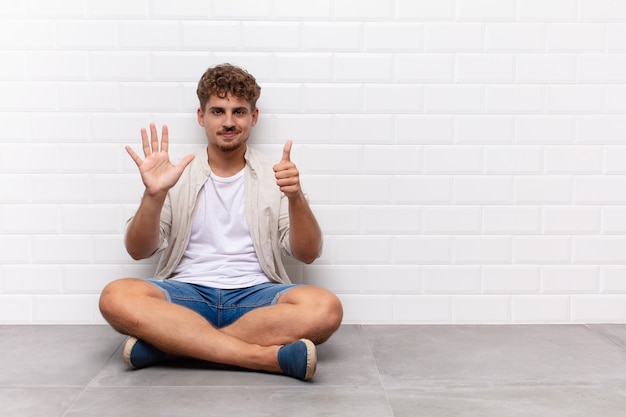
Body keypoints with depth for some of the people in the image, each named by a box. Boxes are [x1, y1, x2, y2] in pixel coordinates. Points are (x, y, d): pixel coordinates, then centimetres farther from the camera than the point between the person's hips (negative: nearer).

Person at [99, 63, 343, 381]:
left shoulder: (275, 175, 8)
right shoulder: (177, 176, 9)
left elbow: (308, 254, 0)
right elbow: (138, 251, 2)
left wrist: (295, 198, -18)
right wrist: (153, 195, -16)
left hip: (254, 295, 0)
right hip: (187, 293, 1)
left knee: (325, 308, -29)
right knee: (116, 297, -29)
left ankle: (168, 343, -24)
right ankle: (269, 356, -29)